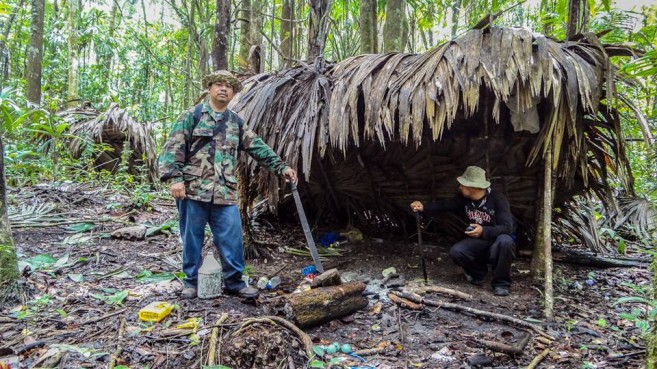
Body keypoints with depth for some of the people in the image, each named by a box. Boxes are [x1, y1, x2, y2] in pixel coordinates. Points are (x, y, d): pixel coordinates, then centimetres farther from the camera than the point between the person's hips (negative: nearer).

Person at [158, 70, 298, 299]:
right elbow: (173, 148, -5)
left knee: (232, 239, 1)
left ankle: (234, 282, 15)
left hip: (225, 192, 3)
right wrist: (175, 178, -15)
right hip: (193, 189, -3)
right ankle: (191, 282, 23)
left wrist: (281, 167, 6)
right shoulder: (192, 116, 1)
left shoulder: (236, 122, 14)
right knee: (192, 238, 7)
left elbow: (258, 148, 13)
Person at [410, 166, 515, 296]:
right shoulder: (464, 198, -6)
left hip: (497, 241, -4)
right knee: (455, 252, -22)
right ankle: (478, 273, 10)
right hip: (478, 242, 5)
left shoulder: (497, 199, -22)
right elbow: (444, 205, 3)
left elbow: (507, 228, -28)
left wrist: (483, 231, -43)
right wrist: (424, 208, -15)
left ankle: (501, 283, -17)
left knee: (505, 241, -39)